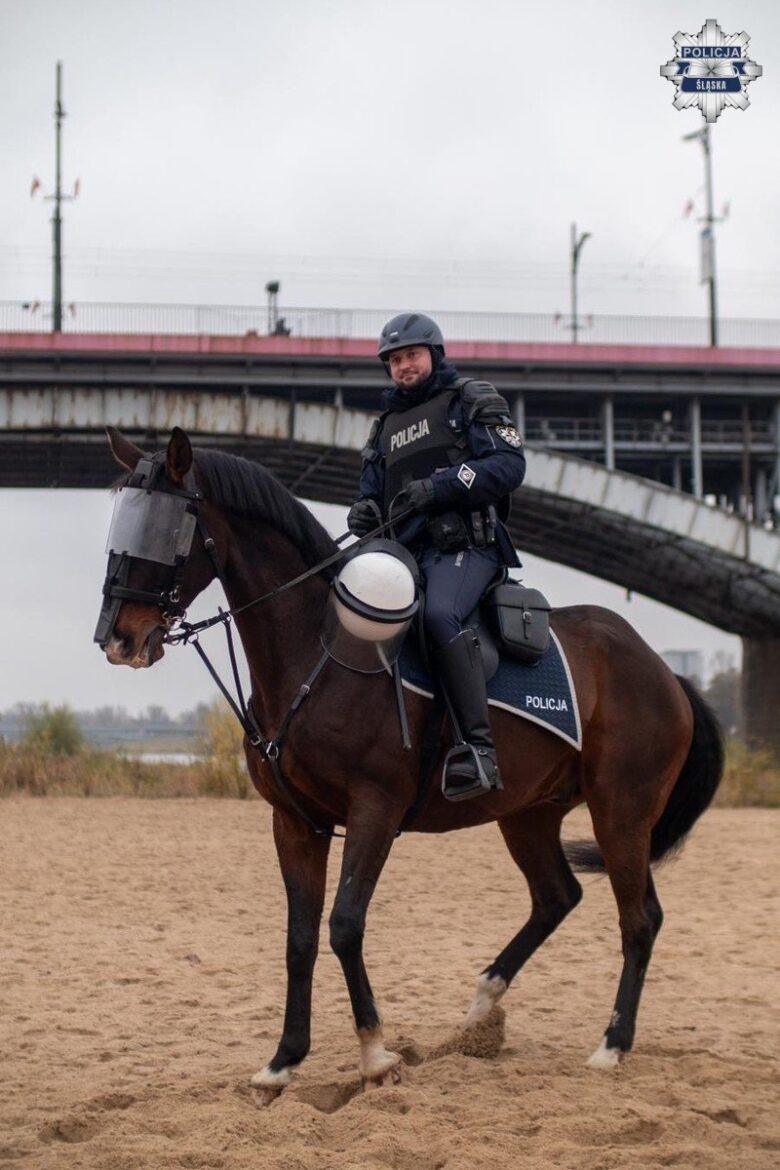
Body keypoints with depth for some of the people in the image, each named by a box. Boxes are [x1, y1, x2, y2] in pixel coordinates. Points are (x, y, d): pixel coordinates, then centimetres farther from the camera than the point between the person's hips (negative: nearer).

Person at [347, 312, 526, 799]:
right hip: (405, 552, 8)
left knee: (440, 615, -35)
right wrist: (365, 511, 0)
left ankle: (480, 748, -39)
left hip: (466, 545, -7)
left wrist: (439, 486, -18)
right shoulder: (386, 425, 28)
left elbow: (509, 465, -6)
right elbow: (373, 489, 26)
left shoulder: (472, 401, 8)